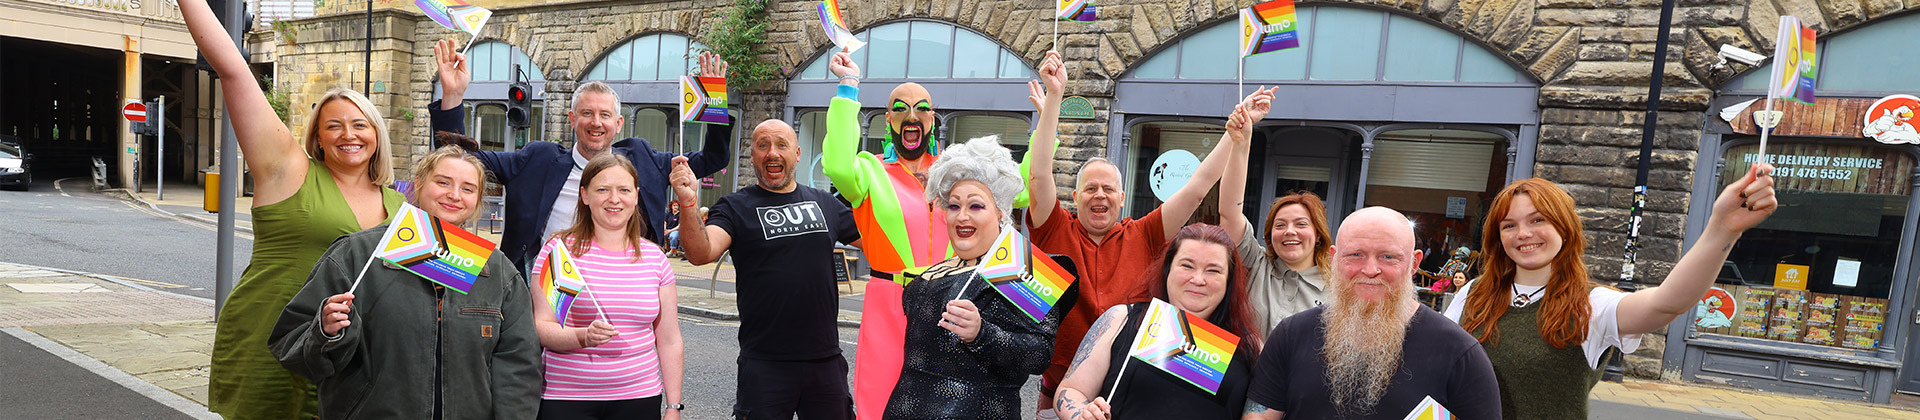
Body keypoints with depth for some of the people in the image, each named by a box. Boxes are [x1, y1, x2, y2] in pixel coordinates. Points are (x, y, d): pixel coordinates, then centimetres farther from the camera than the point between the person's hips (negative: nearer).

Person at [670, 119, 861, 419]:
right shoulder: (736, 207, -1)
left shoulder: (824, 203, 11)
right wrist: (689, 204, -36)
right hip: (765, 364, -3)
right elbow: (701, 254, -18)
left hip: (825, 358, 4)